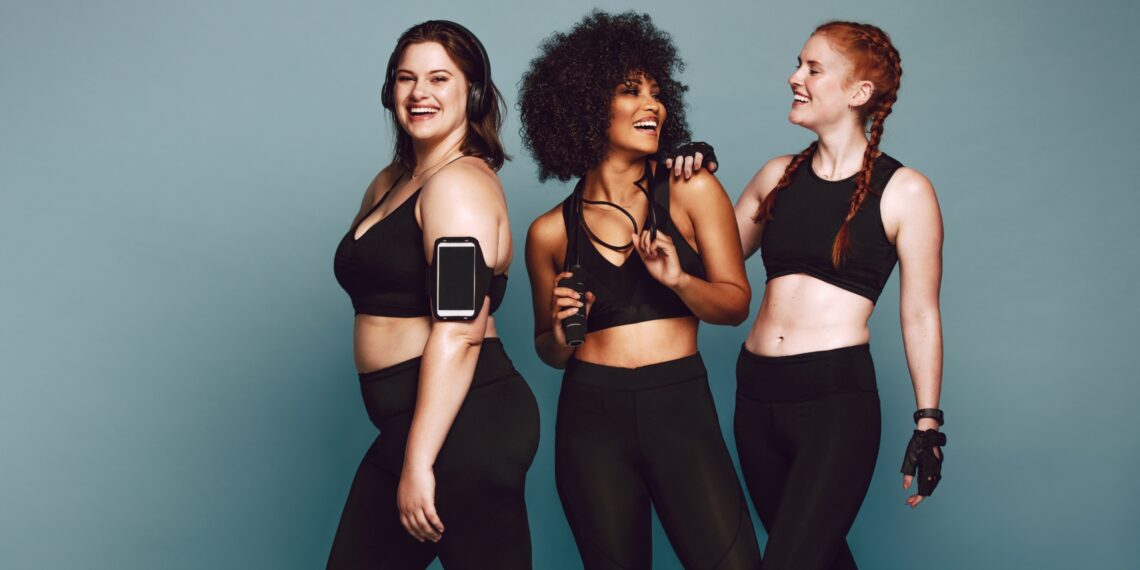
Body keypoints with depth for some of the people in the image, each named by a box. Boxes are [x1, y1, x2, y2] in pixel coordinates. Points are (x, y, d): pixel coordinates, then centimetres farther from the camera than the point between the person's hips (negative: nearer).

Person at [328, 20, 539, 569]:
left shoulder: (460, 183, -12)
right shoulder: (389, 183, 17)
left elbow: (458, 334, -20)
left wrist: (418, 462, -22)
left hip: (464, 422, -9)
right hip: (408, 423, 9)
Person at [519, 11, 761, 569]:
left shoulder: (692, 191, 2)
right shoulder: (550, 232, 5)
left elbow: (735, 303, 3)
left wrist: (678, 280, -15)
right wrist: (560, 334, -6)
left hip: (681, 410, -1)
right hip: (591, 419, 1)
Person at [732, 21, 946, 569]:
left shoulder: (903, 191, -3)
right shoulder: (779, 174, 10)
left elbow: (920, 316, -1)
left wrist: (928, 423, -2)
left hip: (837, 398, -5)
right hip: (757, 392, 5)